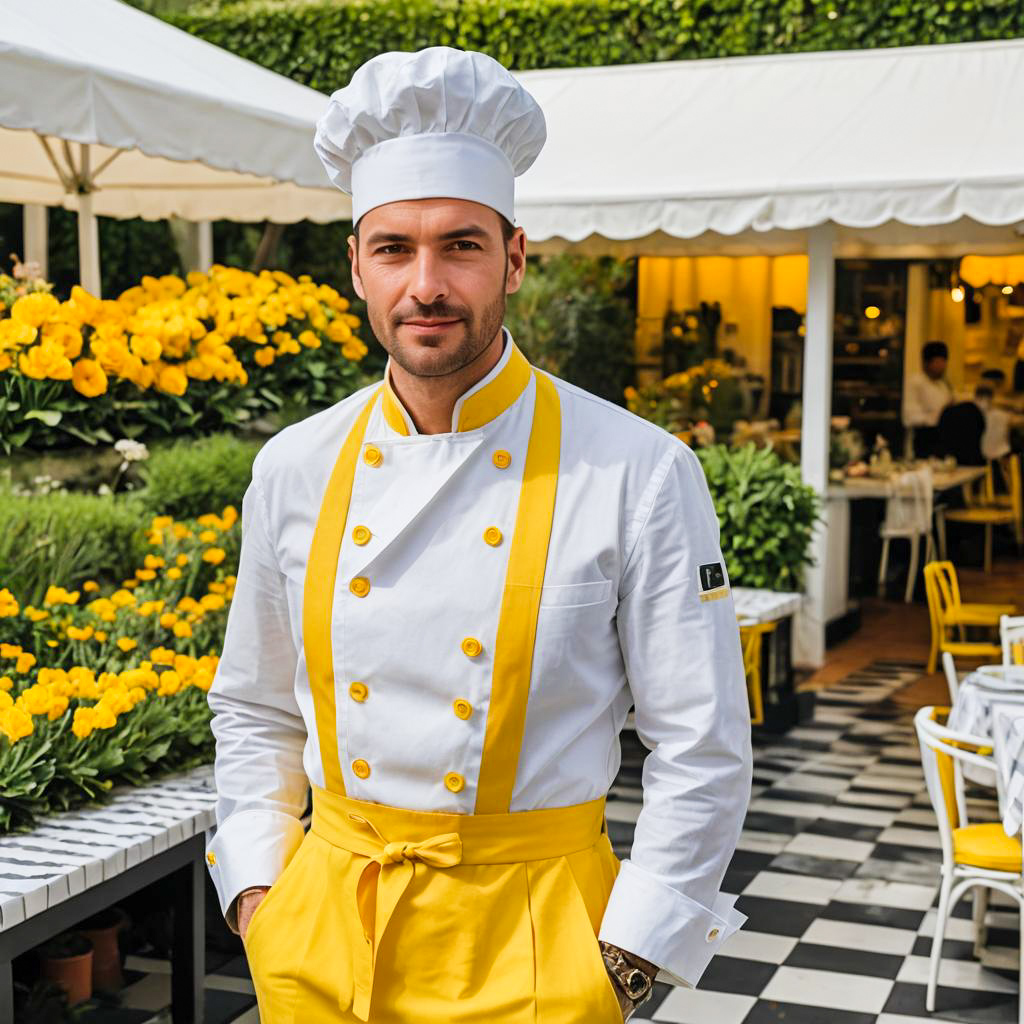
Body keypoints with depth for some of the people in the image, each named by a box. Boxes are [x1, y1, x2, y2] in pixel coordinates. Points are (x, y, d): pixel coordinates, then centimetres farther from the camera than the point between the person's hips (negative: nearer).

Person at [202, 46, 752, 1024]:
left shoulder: (642, 473, -12)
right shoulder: (294, 469, 0)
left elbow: (701, 750, -8)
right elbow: (253, 712, 11)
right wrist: (257, 897, 4)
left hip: (528, 943, -3)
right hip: (325, 937, 3)